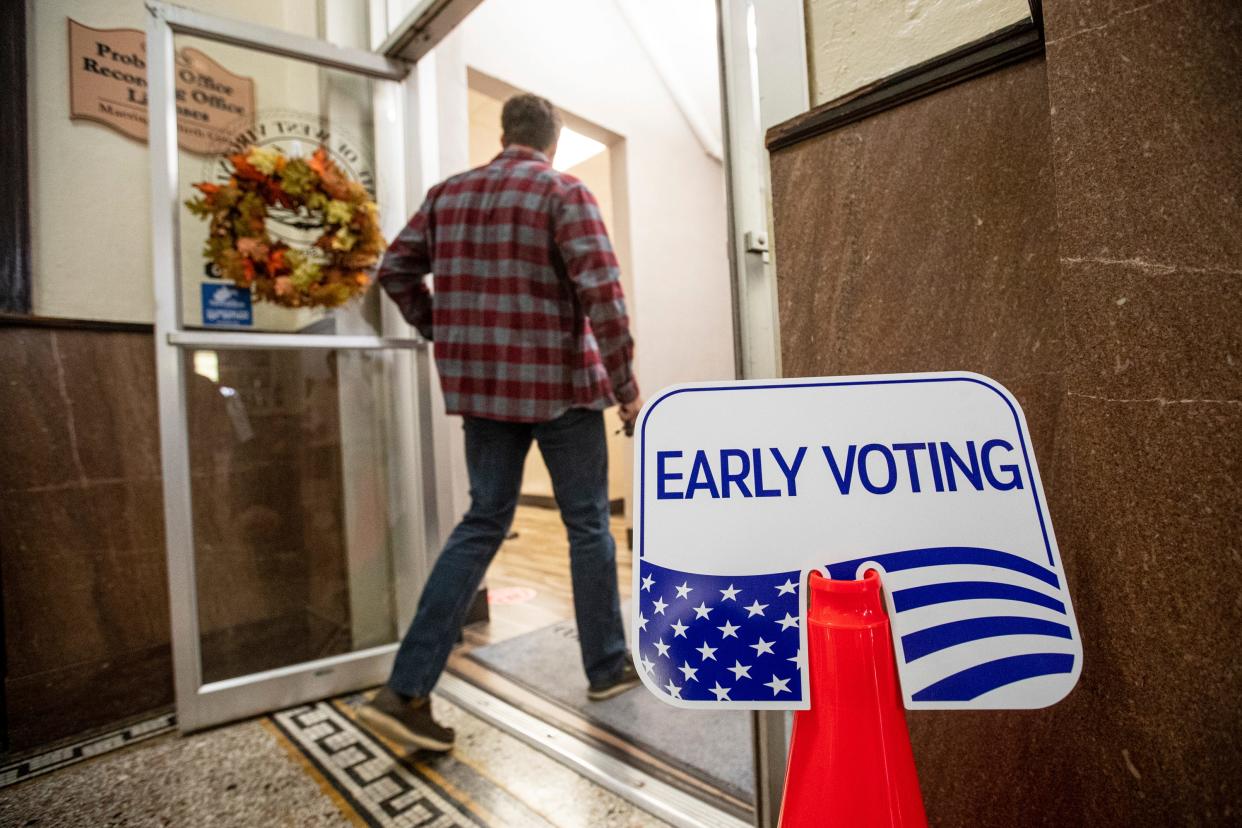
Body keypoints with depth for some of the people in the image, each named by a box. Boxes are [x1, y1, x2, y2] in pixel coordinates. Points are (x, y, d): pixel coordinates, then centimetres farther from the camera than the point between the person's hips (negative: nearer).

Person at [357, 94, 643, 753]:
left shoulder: (449, 193, 11)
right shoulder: (564, 193, -5)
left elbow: (394, 270, 14)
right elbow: (601, 288, -17)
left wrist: (444, 335, 19)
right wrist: (624, 380, -11)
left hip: (483, 385, 5)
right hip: (559, 383, -4)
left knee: (483, 522, 12)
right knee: (588, 524, 10)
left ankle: (406, 690, 9)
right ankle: (607, 667, 26)